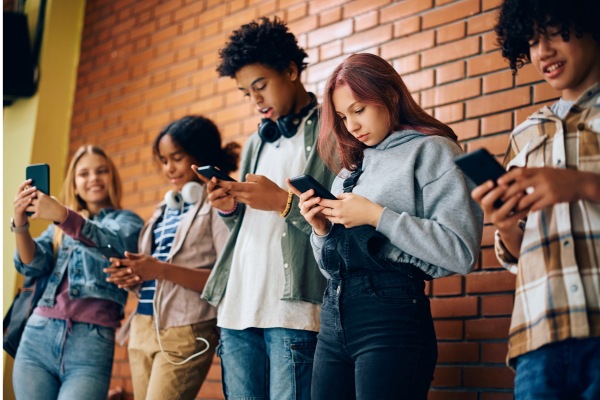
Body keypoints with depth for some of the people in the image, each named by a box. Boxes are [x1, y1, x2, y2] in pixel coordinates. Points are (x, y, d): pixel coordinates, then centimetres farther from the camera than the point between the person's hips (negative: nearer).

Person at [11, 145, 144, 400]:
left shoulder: (127, 221, 12)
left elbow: (116, 242, -12)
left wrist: (63, 216, -28)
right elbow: (32, 265, 6)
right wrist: (20, 224, -13)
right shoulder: (59, 225, 22)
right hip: (38, 336, 4)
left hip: (90, 342, -3)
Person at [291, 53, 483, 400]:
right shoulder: (352, 166, 21)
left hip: (392, 315, -6)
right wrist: (322, 229, 3)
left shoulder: (431, 150, 1)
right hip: (334, 318, 7)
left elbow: (462, 251, -13)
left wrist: (377, 216, -12)